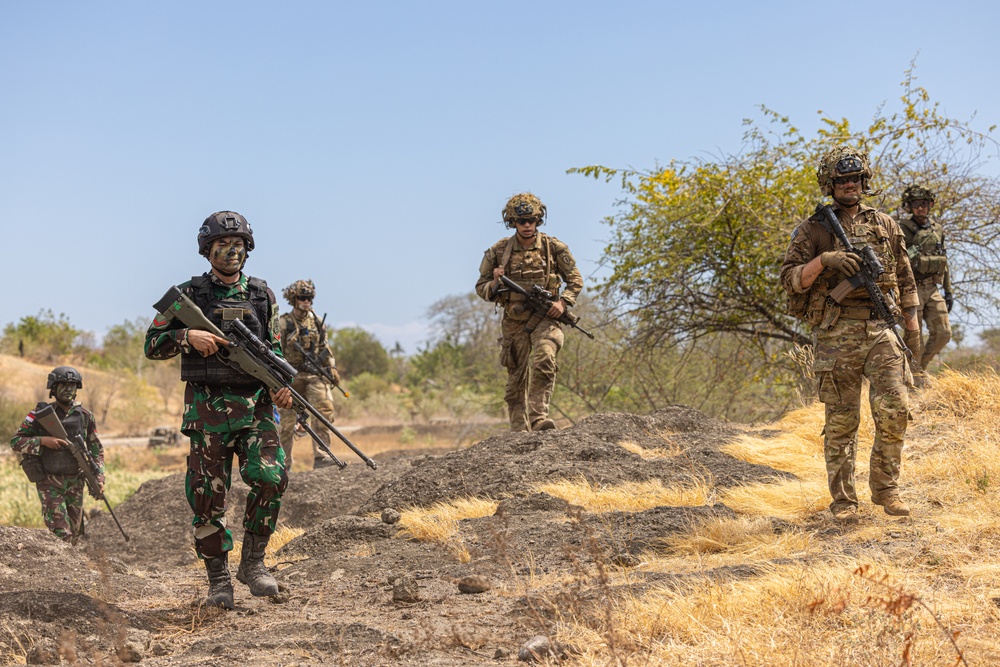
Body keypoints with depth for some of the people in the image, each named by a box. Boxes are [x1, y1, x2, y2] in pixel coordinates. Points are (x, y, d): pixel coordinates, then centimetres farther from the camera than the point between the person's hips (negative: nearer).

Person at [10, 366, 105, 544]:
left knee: (75, 534, 10)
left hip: (75, 482, 4)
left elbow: (96, 449, 11)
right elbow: (15, 442, -6)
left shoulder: (85, 416, 3)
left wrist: (99, 477, 0)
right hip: (50, 483, -4)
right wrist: (43, 441, -21)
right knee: (61, 534, -13)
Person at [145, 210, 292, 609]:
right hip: (207, 410, -1)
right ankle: (218, 580, 12)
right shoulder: (188, 295, 4)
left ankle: (252, 561, 0)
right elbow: (153, 345, 3)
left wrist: (280, 386, 0)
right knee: (208, 495, -1)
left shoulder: (262, 296, 11)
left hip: (255, 407, 1)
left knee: (271, 478, -17)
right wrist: (188, 336, -15)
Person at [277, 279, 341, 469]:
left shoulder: (317, 322, 11)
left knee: (325, 409, -18)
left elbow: (325, 348, 21)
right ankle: (284, 463, 12)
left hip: (315, 375, 3)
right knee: (288, 421, 1)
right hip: (291, 376, -3)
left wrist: (332, 368, 16)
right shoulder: (283, 323, -2)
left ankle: (320, 455, -19)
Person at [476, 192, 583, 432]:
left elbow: (575, 280, 9)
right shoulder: (499, 250, 3)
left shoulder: (553, 247, 1)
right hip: (514, 321, 2)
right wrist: (494, 285, -14)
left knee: (544, 360, -27)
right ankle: (520, 431, 12)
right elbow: (480, 287, 9)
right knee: (516, 378, 4)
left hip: (545, 317, -2)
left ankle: (537, 416, -27)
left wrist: (563, 302, -8)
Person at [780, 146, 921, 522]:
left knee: (893, 409, -10)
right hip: (837, 334, -2)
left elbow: (905, 280, 18)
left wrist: (913, 325, 12)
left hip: (881, 329, 2)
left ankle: (885, 488, 7)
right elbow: (789, 280, -2)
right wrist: (824, 260, -17)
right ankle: (843, 501, 8)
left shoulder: (884, 225, 13)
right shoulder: (813, 230, 5)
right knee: (841, 421, 0)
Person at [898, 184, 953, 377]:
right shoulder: (903, 230, -7)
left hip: (932, 289, 6)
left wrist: (948, 292, 15)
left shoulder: (937, 229, 11)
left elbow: (944, 264, 18)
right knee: (914, 337, -3)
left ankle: (921, 366, 22)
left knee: (943, 333, 3)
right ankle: (916, 375, 9)